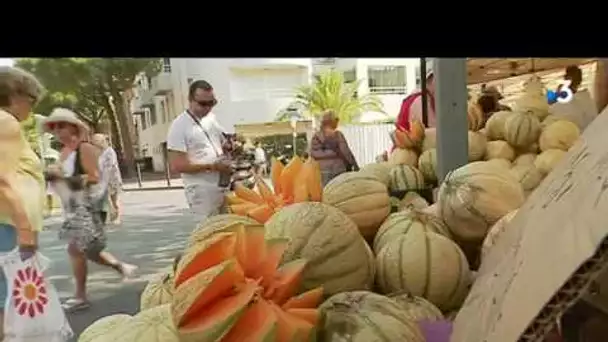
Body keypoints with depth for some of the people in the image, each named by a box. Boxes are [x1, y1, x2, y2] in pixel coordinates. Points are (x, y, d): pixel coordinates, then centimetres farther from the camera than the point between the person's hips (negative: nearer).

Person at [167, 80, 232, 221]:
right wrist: (212, 166, -18)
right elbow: (177, 166, -16)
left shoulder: (211, 118, 9)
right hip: (202, 192, -7)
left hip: (223, 187, 7)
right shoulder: (179, 126, -12)